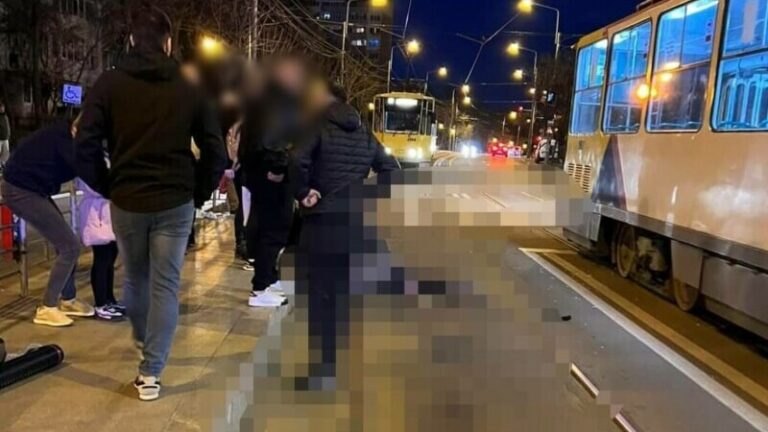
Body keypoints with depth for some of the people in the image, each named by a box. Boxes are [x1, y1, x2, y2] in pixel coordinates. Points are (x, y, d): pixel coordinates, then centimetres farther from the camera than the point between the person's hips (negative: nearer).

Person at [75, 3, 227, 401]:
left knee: (135, 278, 22)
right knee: (165, 286, 5)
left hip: (126, 201, 1)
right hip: (175, 203, -1)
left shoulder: (109, 83, -1)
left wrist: (107, 187, 7)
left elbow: (85, 148, -7)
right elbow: (215, 152, -2)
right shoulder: (190, 87, 0)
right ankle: (150, 372, 4)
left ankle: (142, 340, 46)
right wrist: (198, 191, 9)